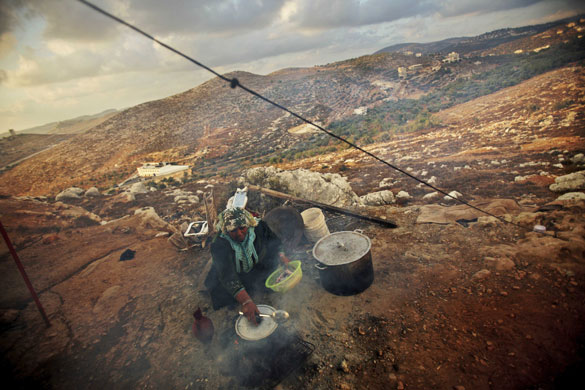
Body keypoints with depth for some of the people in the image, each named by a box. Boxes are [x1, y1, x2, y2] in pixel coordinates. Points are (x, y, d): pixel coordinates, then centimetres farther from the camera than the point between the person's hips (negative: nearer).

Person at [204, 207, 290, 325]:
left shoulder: (259, 227, -27)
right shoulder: (218, 245, -35)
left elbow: (274, 241, -7)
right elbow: (227, 276, -43)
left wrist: (283, 258, -23)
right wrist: (246, 301, -52)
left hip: (258, 266, 3)